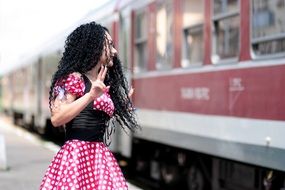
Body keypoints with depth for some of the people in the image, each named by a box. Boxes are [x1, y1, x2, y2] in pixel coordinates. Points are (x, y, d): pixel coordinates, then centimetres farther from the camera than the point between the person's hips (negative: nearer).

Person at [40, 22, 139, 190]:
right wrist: (90, 96, -24)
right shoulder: (74, 78, -7)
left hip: (101, 157, 7)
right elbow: (56, 119, -17)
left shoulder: (103, 84, 15)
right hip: (77, 155, -7)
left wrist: (123, 105, 29)